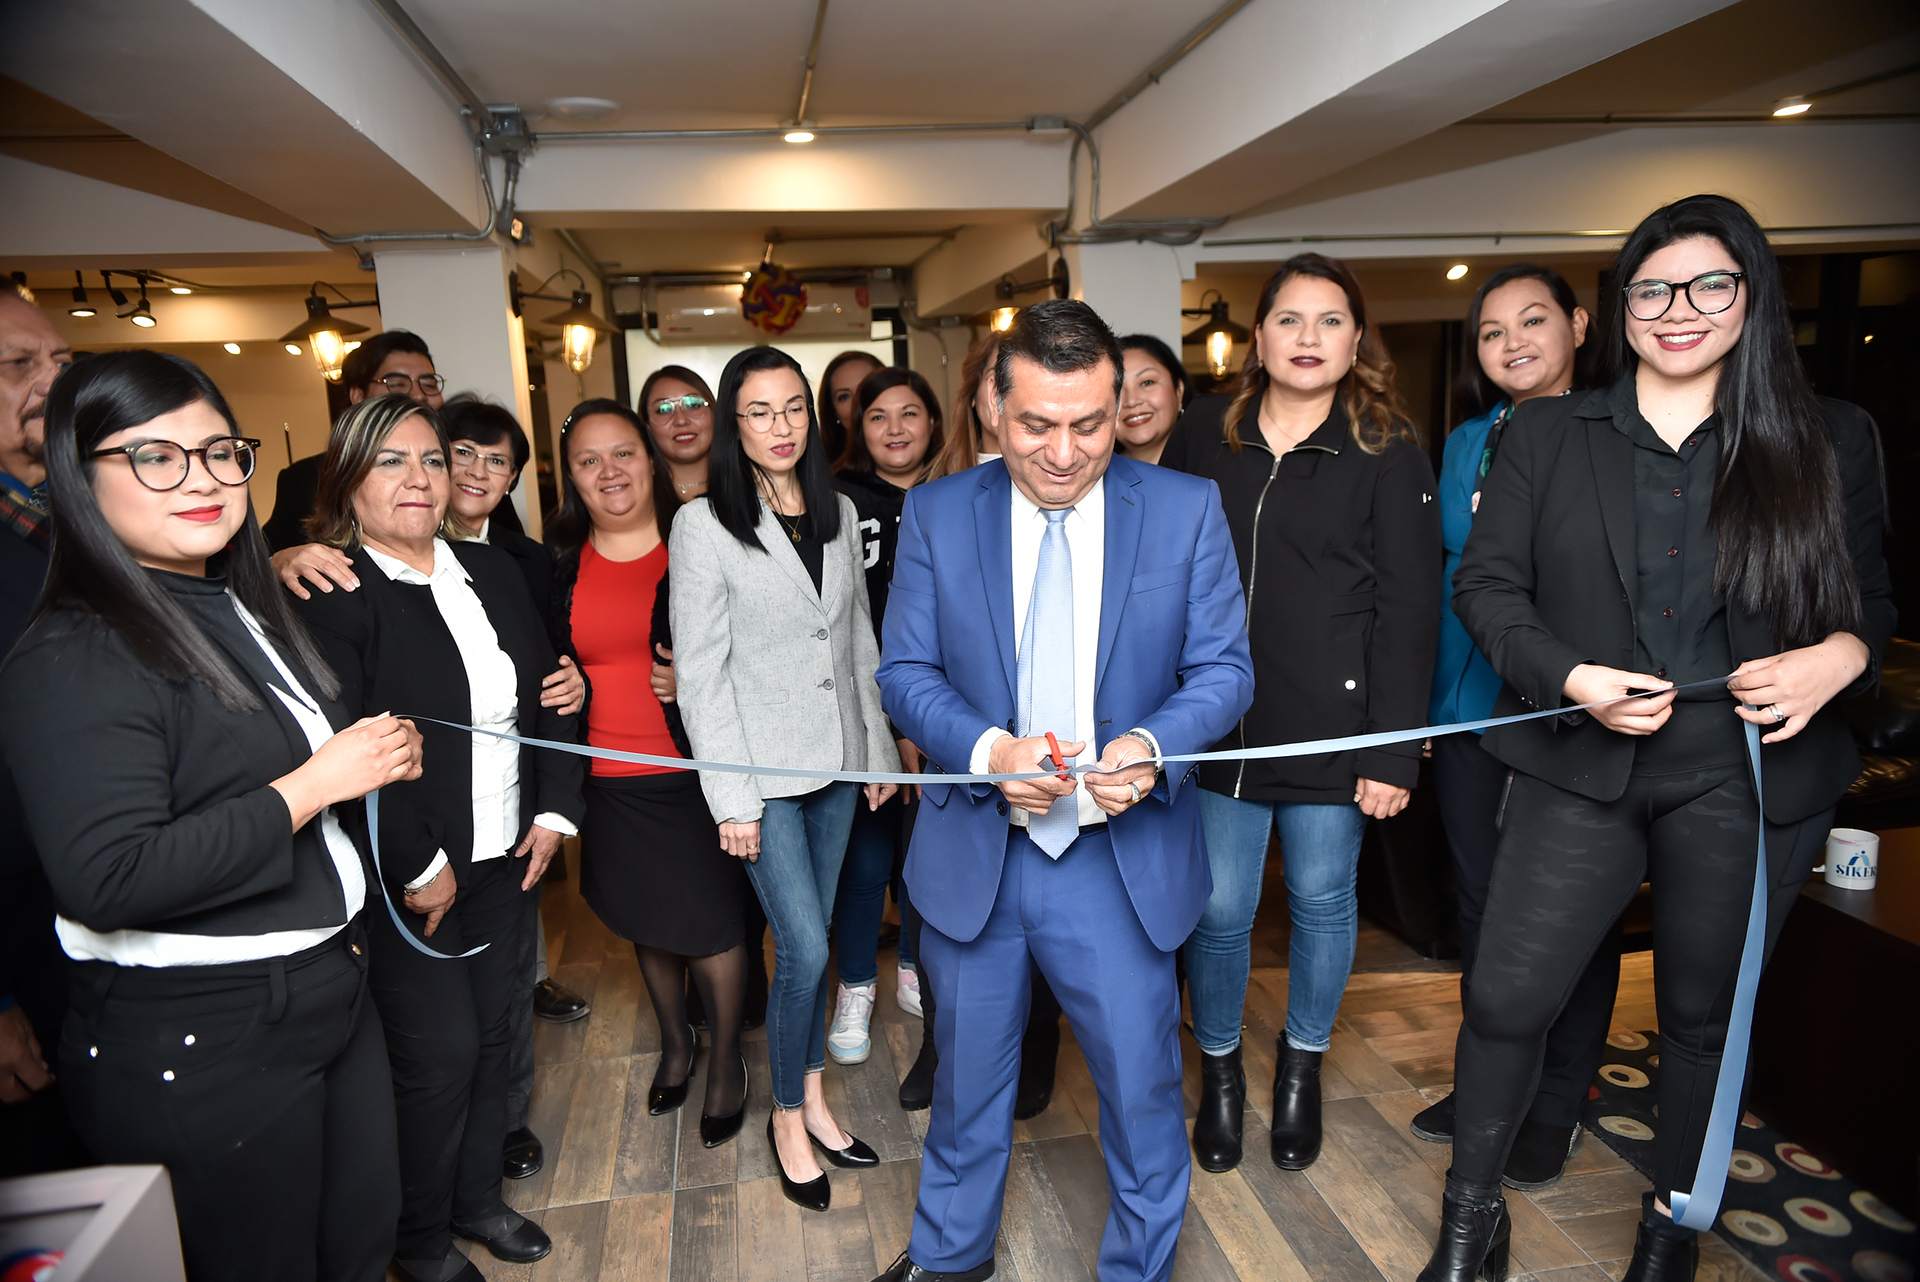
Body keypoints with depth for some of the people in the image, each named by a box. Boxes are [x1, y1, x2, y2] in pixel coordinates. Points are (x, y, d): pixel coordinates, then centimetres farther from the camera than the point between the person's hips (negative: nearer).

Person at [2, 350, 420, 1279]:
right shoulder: (75, 659, -17)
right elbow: (107, 880, -27)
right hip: (197, 1050, -8)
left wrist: (378, 757, 8)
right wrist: (312, 785, -22)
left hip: (329, 987, 8)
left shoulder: (246, 610, 11)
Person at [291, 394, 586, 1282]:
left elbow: (547, 697, 10)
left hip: (506, 863, 6)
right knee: (440, 1054, 4)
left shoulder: (493, 572, 8)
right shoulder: (324, 594, -14)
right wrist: (420, 867, -17)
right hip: (407, 881, -6)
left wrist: (556, 810, 2)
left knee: (493, 1034, 18)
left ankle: (478, 1196, 40)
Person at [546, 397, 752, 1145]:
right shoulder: (560, 564, 3)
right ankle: (674, 1042, 43)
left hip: (695, 771, -3)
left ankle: (725, 1060, 29)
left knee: (711, 922, 6)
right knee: (645, 921, 18)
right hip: (609, 780, 3)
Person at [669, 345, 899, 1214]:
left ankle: (813, 1095, 33)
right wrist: (731, 799, -12)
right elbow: (701, 673, -11)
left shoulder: (838, 514, 6)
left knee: (811, 940, 15)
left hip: (836, 761, 5)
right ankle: (787, 1117, 20)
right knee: (804, 950, -3)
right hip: (762, 768, -5)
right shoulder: (704, 524, -9)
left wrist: (880, 751, 10)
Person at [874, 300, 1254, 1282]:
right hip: (973, 852, 1)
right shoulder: (936, 516, -3)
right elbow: (904, 673, -3)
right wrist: (988, 751, -22)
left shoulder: (1188, 510, -5)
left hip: (1123, 859, -1)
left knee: (1142, 1085, 14)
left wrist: (1153, 743, -24)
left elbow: (1224, 668, -3)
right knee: (967, 1077, 21)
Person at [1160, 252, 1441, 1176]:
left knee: (1323, 901, 12)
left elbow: (1409, 608, -5)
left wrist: (1394, 753, -10)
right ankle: (1219, 1069, 31)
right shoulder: (1202, 437, 5)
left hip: (1333, 727, -1)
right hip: (1218, 720, 1)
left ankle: (1302, 1066, 37)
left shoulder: (1389, 452, -2)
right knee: (1220, 909, 6)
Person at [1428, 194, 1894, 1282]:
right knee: (1508, 996, -1)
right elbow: (1485, 580, 1)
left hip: (1749, 777, 1)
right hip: (1585, 765, 0)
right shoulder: (1549, 432, 4)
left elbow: (1877, 598, 11)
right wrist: (1568, 678, -15)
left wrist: (1842, 654, -12)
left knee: (1705, 1012, 16)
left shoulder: (1831, 440, 5)